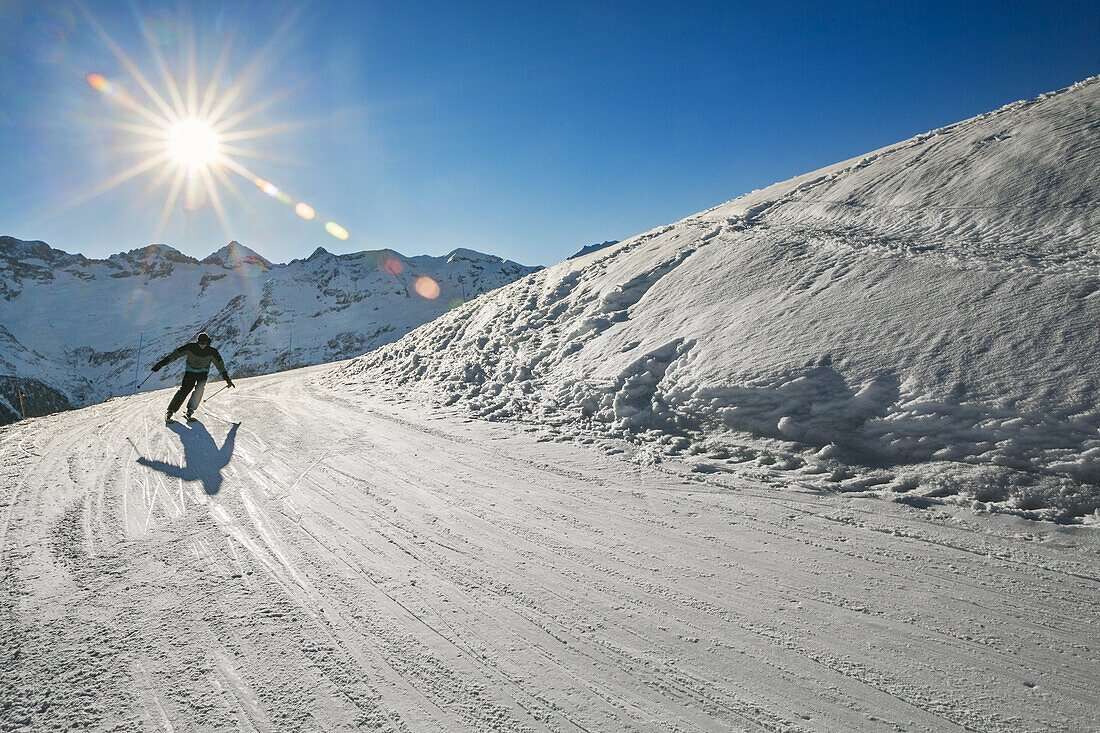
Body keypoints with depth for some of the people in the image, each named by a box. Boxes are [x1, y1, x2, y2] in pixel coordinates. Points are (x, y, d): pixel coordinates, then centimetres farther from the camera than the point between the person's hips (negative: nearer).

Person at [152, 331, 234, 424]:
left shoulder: (212, 352, -13)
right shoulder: (190, 347, -15)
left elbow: (220, 365, -7)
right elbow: (175, 354, -9)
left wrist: (227, 379, -7)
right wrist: (161, 363, -10)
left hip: (202, 372, 0)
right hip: (190, 371, 0)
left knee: (200, 387, -28)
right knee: (184, 389, -17)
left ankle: (190, 410, -24)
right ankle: (170, 412, -11)